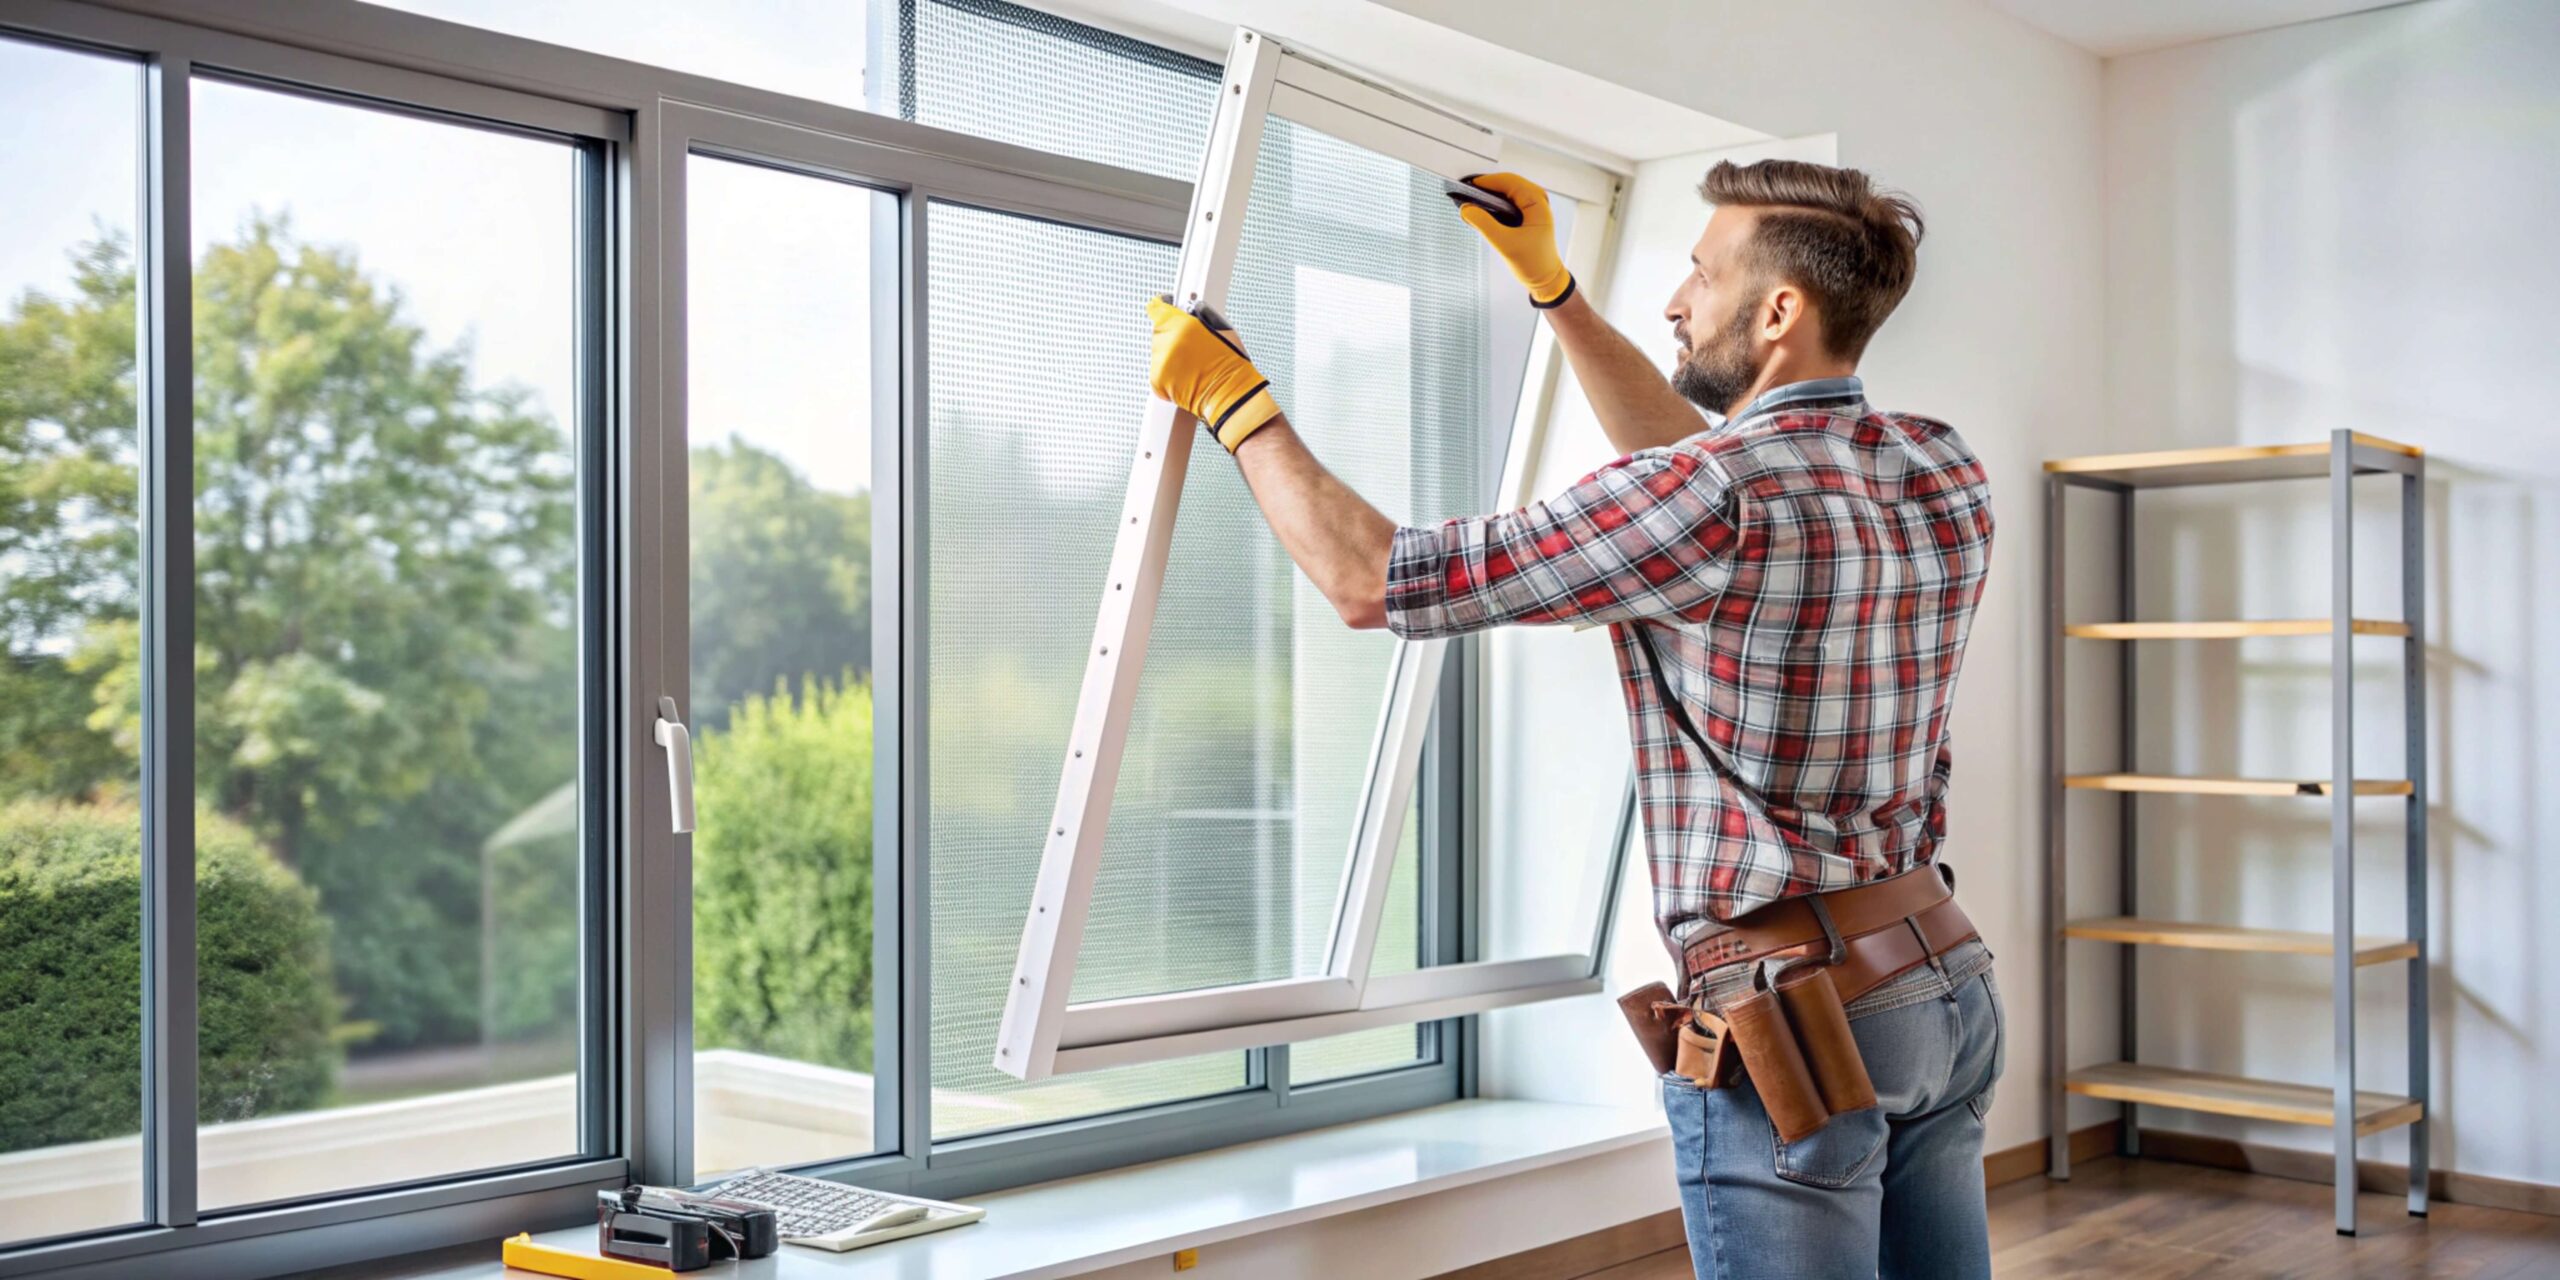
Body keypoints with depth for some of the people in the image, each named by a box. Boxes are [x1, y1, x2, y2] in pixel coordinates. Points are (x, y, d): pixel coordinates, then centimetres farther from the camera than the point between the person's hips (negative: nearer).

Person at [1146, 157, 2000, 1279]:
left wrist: (1234, 404, -1)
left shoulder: (1714, 500, -20)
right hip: (1947, 984, 8)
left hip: (1791, 1017, -8)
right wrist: (1551, 286, 23)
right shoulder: (1944, 474, 4)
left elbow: (1371, 580, -14)